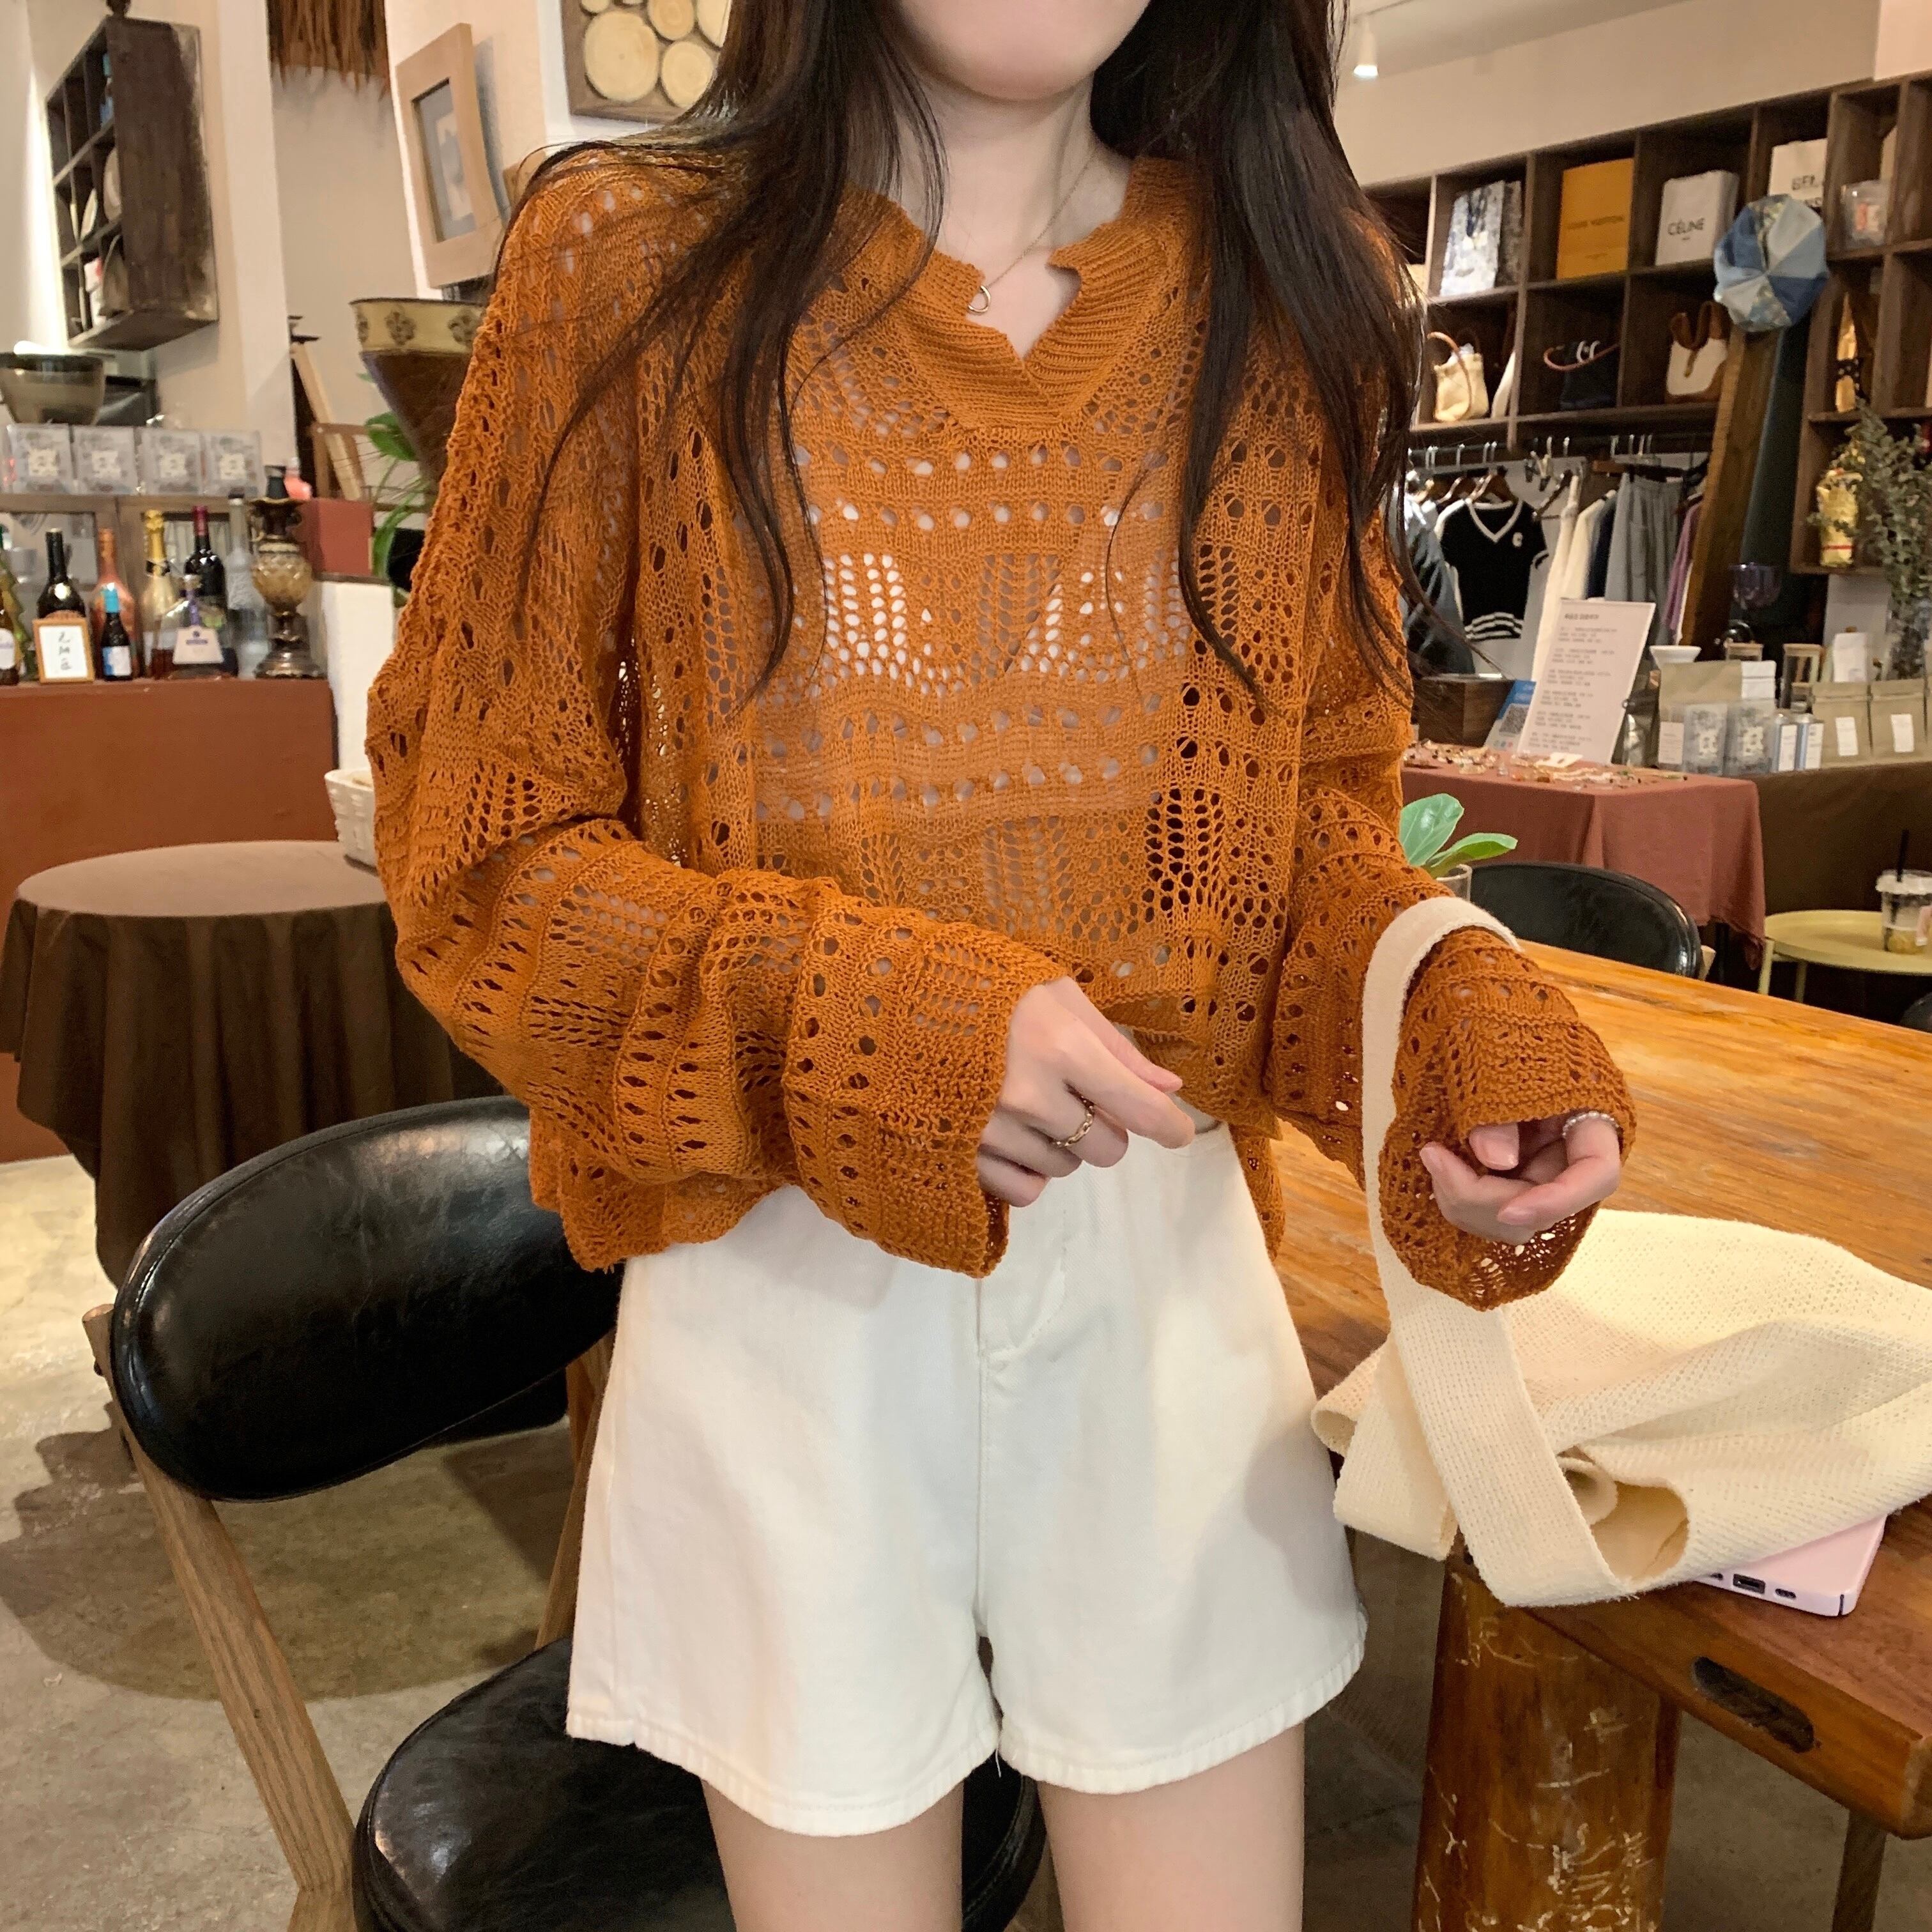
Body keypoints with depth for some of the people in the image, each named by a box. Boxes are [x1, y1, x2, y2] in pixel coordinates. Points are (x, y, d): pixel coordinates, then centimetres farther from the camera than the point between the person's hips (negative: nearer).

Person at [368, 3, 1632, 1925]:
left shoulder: (1288, 290, 4)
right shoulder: (626, 265, -5)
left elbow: (1318, 800, 9)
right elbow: (479, 856, -5)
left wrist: (1453, 1018, -12)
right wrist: (858, 1016, -20)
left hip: (1166, 1258, 3)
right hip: (787, 1276, -2)